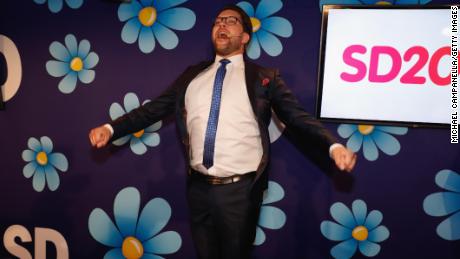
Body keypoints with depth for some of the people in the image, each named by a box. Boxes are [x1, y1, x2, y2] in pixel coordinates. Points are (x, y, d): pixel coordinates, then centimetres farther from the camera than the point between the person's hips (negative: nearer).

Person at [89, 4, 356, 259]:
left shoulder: (264, 77, 0)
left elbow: (299, 118, -7)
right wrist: (111, 128, -4)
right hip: (199, 187, 4)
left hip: (241, 189, -3)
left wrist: (334, 146, -23)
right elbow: (154, 109, 8)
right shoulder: (193, 75, 10)